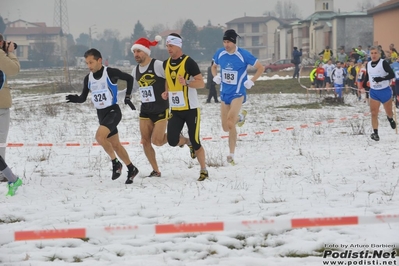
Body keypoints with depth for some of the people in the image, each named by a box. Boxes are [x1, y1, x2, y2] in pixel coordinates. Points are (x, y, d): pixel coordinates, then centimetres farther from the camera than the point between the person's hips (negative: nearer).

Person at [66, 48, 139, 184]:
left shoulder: (111, 73, -12)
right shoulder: (88, 78, 3)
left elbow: (129, 78, 2)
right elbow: (83, 98, 10)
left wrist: (127, 97, 0)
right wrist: (75, 98, -12)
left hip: (113, 111, -7)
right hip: (101, 114, 7)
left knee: (99, 136, -27)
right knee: (115, 144, 12)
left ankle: (115, 162, -10)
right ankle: (131, 169, 26)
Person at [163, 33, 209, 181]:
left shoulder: (188, 62, -12)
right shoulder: (166, 64, 7)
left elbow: (201, 83, -13)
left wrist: (186, 83, -30)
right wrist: (167, 92, 6)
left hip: (191, 109, -5)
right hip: (175, 110, 5)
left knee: (195, 142, -3)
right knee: (172, 141, -9)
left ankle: (204, 171, 15)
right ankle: (186, 143, 26)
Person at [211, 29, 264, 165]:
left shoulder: (243, 55, -14)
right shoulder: (220, 53, -1)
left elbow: (261, 68, -4)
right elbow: (214, 67, 20)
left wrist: (251, 81, -12)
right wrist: (216, 77, 1)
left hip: (238, 93, -5)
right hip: (224, 93, 5)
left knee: (230, 122, -24)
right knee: (226, 128, 10)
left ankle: (231, 154, -12)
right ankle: (240, 117, 44)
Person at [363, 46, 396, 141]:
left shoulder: (383, 63, -13)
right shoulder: (368, 65, 3)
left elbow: (392, 75, -18)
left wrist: (382, 79, -31)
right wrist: (364, 84, 6)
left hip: (385, 91, -3)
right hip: (373, 92, 3)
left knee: (389, 112, 14)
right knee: (374, 114, -10)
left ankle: (390, 119, 49)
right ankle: (375, 133, -11)